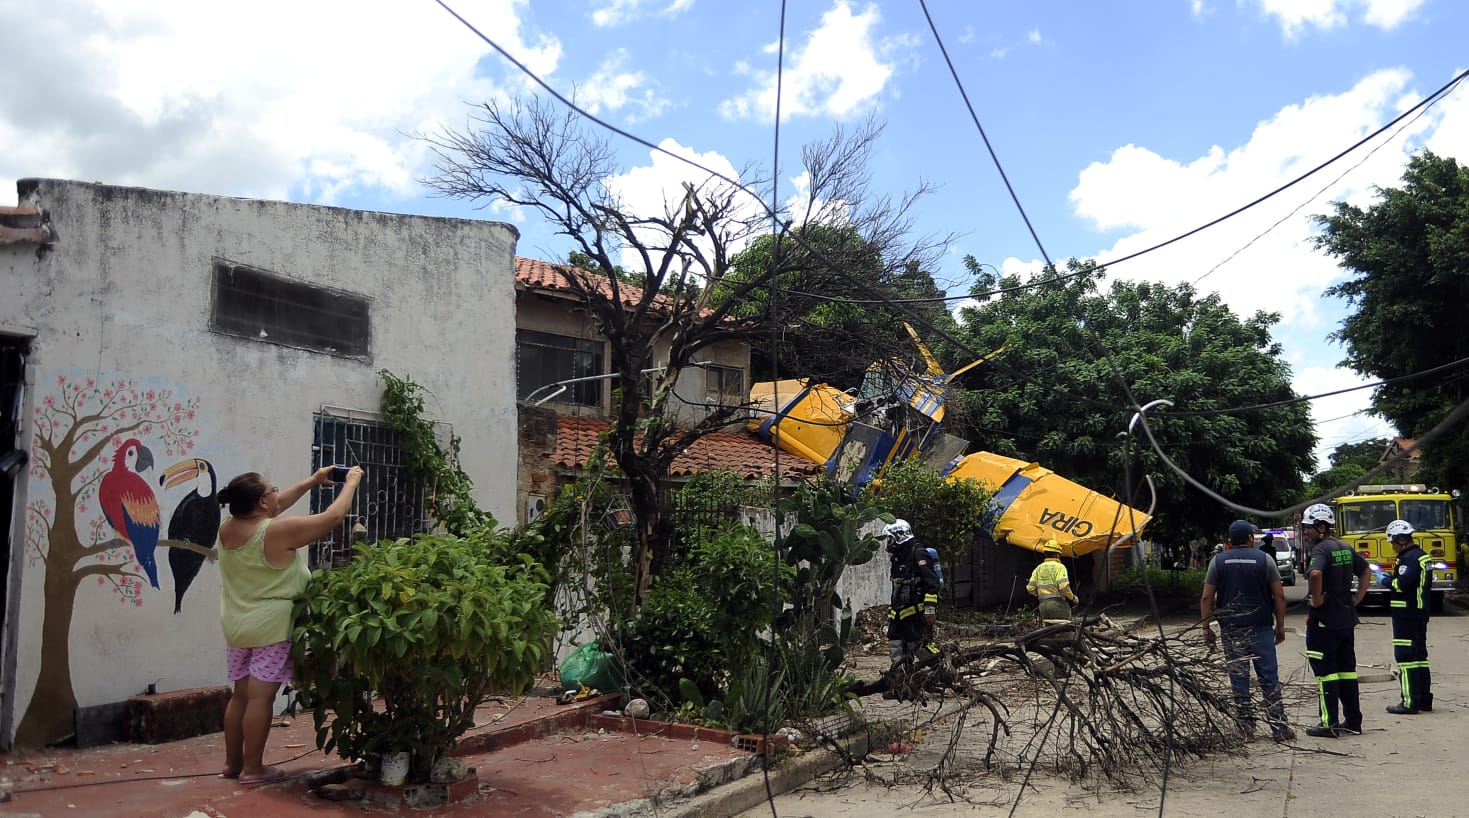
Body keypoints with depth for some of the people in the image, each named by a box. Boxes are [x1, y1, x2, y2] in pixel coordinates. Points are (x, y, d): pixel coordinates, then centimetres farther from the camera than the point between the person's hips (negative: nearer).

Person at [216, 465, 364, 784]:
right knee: (260, 697, -2)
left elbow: (276, 506, 17)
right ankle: (253, 768, 3)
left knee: (240, 695, 15)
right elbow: (332, 517, -14)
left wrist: (311, 481, 20)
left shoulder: (227, 528, 2)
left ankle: (232, 762, 23)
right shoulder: (278, 531, -20)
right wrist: (351, 482, 0)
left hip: (236, 626, 8)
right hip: (271, 627, -8)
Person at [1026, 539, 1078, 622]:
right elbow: (1064, 587, -18)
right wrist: (1072, 597, -1)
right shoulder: (1059, 567, -7)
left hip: (1043, 605, 6)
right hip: (1058, 603, -6)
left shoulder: (1039, 568, 12)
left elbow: (1030, 588, 8)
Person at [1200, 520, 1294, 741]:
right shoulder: (1264, 559, 0)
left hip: (1231, 629, 1)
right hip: (1261, 627, -1)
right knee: (1269, 677, 3)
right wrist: (1280, 625, 7)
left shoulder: (1218, 562, 3)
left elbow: (1206, 598, 1)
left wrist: (1206, 628, 6)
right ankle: (1278, 727, 3)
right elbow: (1279, 595, -1)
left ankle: (1245, 725, 10)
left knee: (1238, 678, 6)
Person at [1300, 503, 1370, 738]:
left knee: (1325, 671, -2)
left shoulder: (1321, 550, -16)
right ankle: (1353, 721, 19)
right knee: (1347, 670, 14)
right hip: (1347, 618, 8)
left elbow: (1315, 573, -36)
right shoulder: (1345, 548, 11)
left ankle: (1329, 724, 1)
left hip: (1324, 620, -8)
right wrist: (1357, 599, 17)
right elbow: (1366, 571, 23)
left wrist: (1316, 600, -22)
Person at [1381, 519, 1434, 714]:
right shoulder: (1423, 556, 15)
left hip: (1406, 613, -10)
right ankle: (1424, 700, 20)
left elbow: (1402, 584, -25)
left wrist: (1385, 581, -8)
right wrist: (1391, 577, 13)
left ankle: (1410, 702, -7)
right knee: (1420, 655, 15)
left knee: (1406, 657, -7)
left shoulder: (1409, 558, -17)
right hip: (1421, 611, 10)